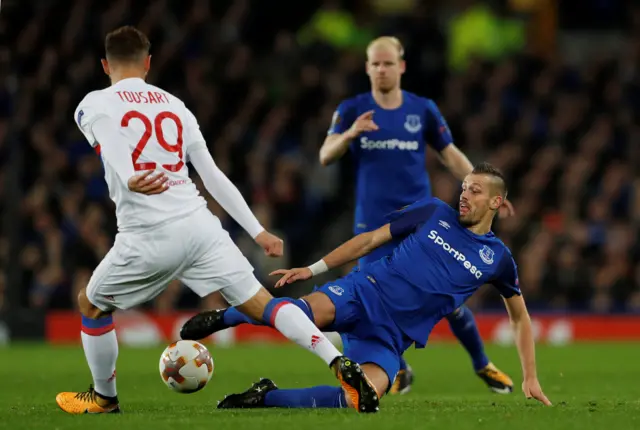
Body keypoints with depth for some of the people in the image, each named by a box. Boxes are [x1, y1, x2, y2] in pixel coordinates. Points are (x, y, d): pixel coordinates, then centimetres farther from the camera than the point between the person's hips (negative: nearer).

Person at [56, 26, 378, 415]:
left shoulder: (94, 106, 6)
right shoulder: (173, 105, 19)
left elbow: (114, 148, -18)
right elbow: (213, 176, 17)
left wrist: (131, 182, -39)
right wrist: (258, 231, 19)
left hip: (147, 236, -3)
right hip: (199, 223, 3)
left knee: (91, 304, 22)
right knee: (260, 302, 0)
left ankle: (104, 398, 34)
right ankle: (341, 364, -18)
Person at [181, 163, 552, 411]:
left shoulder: (497, 257, 8)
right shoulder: (435, 213, 7)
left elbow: (520, 316, 20)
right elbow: (372, 239, 11)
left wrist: (530, 377, 16)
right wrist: (313, 269, 5)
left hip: (391, 335, 1)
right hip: (365, 292, 0)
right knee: (302, 313, -36)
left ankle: (268, 397, -15)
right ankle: (222, 317, -10)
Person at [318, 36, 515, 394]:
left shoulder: (423, 109, 4)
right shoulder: (352, 110, 0)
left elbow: (451, 154, 11)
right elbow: (326, 157, -9)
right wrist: (350, 133, -29)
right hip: (374, 225, 0)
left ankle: (482, 366, 15)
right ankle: (399, 370, 18)